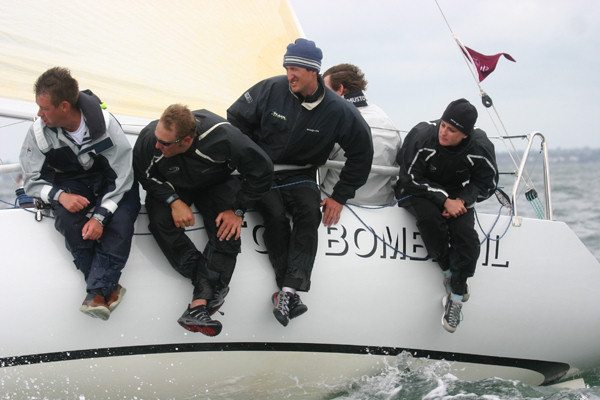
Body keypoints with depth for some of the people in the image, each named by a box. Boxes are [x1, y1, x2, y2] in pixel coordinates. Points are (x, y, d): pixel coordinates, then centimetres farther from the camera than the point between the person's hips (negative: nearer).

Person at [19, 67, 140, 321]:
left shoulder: (105, 124, -23)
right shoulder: (39, 132, -15)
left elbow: (122, 176, -18)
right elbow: (33, 180, -6)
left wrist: (100, 216, -29)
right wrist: (60, 195, -28)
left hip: (110, 182, -2)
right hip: (70, 183, 2)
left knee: (120, 219, -32)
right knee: (68, 218, -31)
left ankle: (97, 292, -33)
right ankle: (107, 289, -23)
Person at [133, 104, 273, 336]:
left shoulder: (222, 137, -36)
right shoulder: (149, 138, -31)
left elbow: (262, 172, -22)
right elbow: (144, 176, -10)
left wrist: (238, 210, -21)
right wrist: (174, 201, -23)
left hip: (217, 184, -2)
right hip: (172, 187, 2)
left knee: (228, 231, -27)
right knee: (160, 221, -27)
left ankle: (200, 304, -33)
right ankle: (214, 288, -21)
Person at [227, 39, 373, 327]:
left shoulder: (338, 111, -6)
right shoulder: (271, 90, -7)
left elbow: (361, 154, 4)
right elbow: (236, 120, 5)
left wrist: (340, 197, 2)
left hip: (300, 176, 1)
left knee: (309, 214, -29)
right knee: (275, 215, -28)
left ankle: (288, 292, -39)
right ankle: (290, 293, -30)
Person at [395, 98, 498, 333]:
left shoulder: (480, 148, -17)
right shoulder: (422, 136, -25)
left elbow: (487, 183, -1)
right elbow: (412, 179, -17)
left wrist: (462, 199, -19)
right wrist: (444, 200, -25)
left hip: (455, 197, 2)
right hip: (417, 193, -2)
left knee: (466, 235, -24)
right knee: (430, 217, -35)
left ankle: (455, 298, -13)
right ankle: (449, 274, -16)